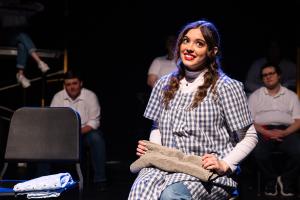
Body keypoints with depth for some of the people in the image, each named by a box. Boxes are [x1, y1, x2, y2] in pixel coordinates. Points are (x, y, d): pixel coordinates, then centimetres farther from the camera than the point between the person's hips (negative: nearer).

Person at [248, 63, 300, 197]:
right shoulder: (255, 96, 17)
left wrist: (285, 132, -11)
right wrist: (266, 132, -12)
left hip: (287, 131, 1)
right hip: (263, 131, -1)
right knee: (258, 152, -33)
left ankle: (286, 180, -4)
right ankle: (271, 180, -7)